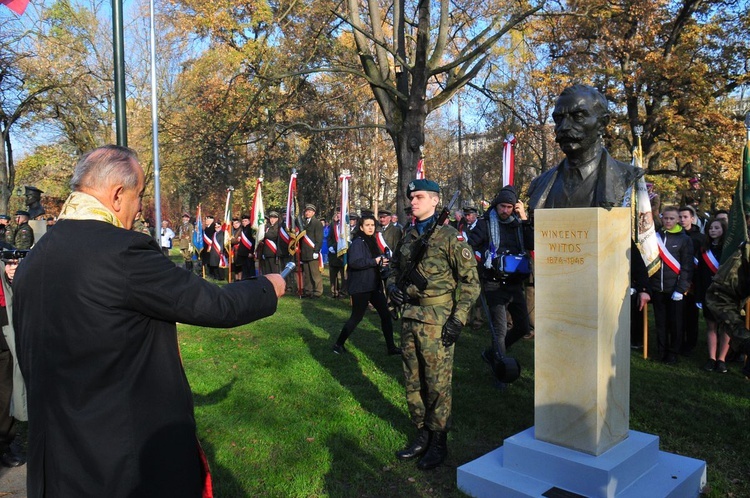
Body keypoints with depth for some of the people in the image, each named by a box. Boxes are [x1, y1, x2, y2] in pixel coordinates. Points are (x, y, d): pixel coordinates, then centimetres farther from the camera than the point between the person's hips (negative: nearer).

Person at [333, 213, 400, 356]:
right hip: (360, 286, -8)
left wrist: (382, 262, 4)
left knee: (385, 314, 7)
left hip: (374, 285, 8)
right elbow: (354, 262, -28)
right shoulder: (357, 242, -13)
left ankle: (391, 347, 15)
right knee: (356, 317, 1)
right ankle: (338, 344, 16)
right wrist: (375, 261, -23)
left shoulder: (372, 242, 14)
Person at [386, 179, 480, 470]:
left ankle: (438, 442, 19)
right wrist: (392, 287, 3)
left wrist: (458, 318, -14)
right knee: (413, 382, 14)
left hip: (437, 321, -6)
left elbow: (470, 280, -9)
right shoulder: (407, 237, 11)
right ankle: (422, 435, 30)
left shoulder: (449, 237, -9)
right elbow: (394, 267, 25)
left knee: (437, 384, 3)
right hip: (409, 318, 7)